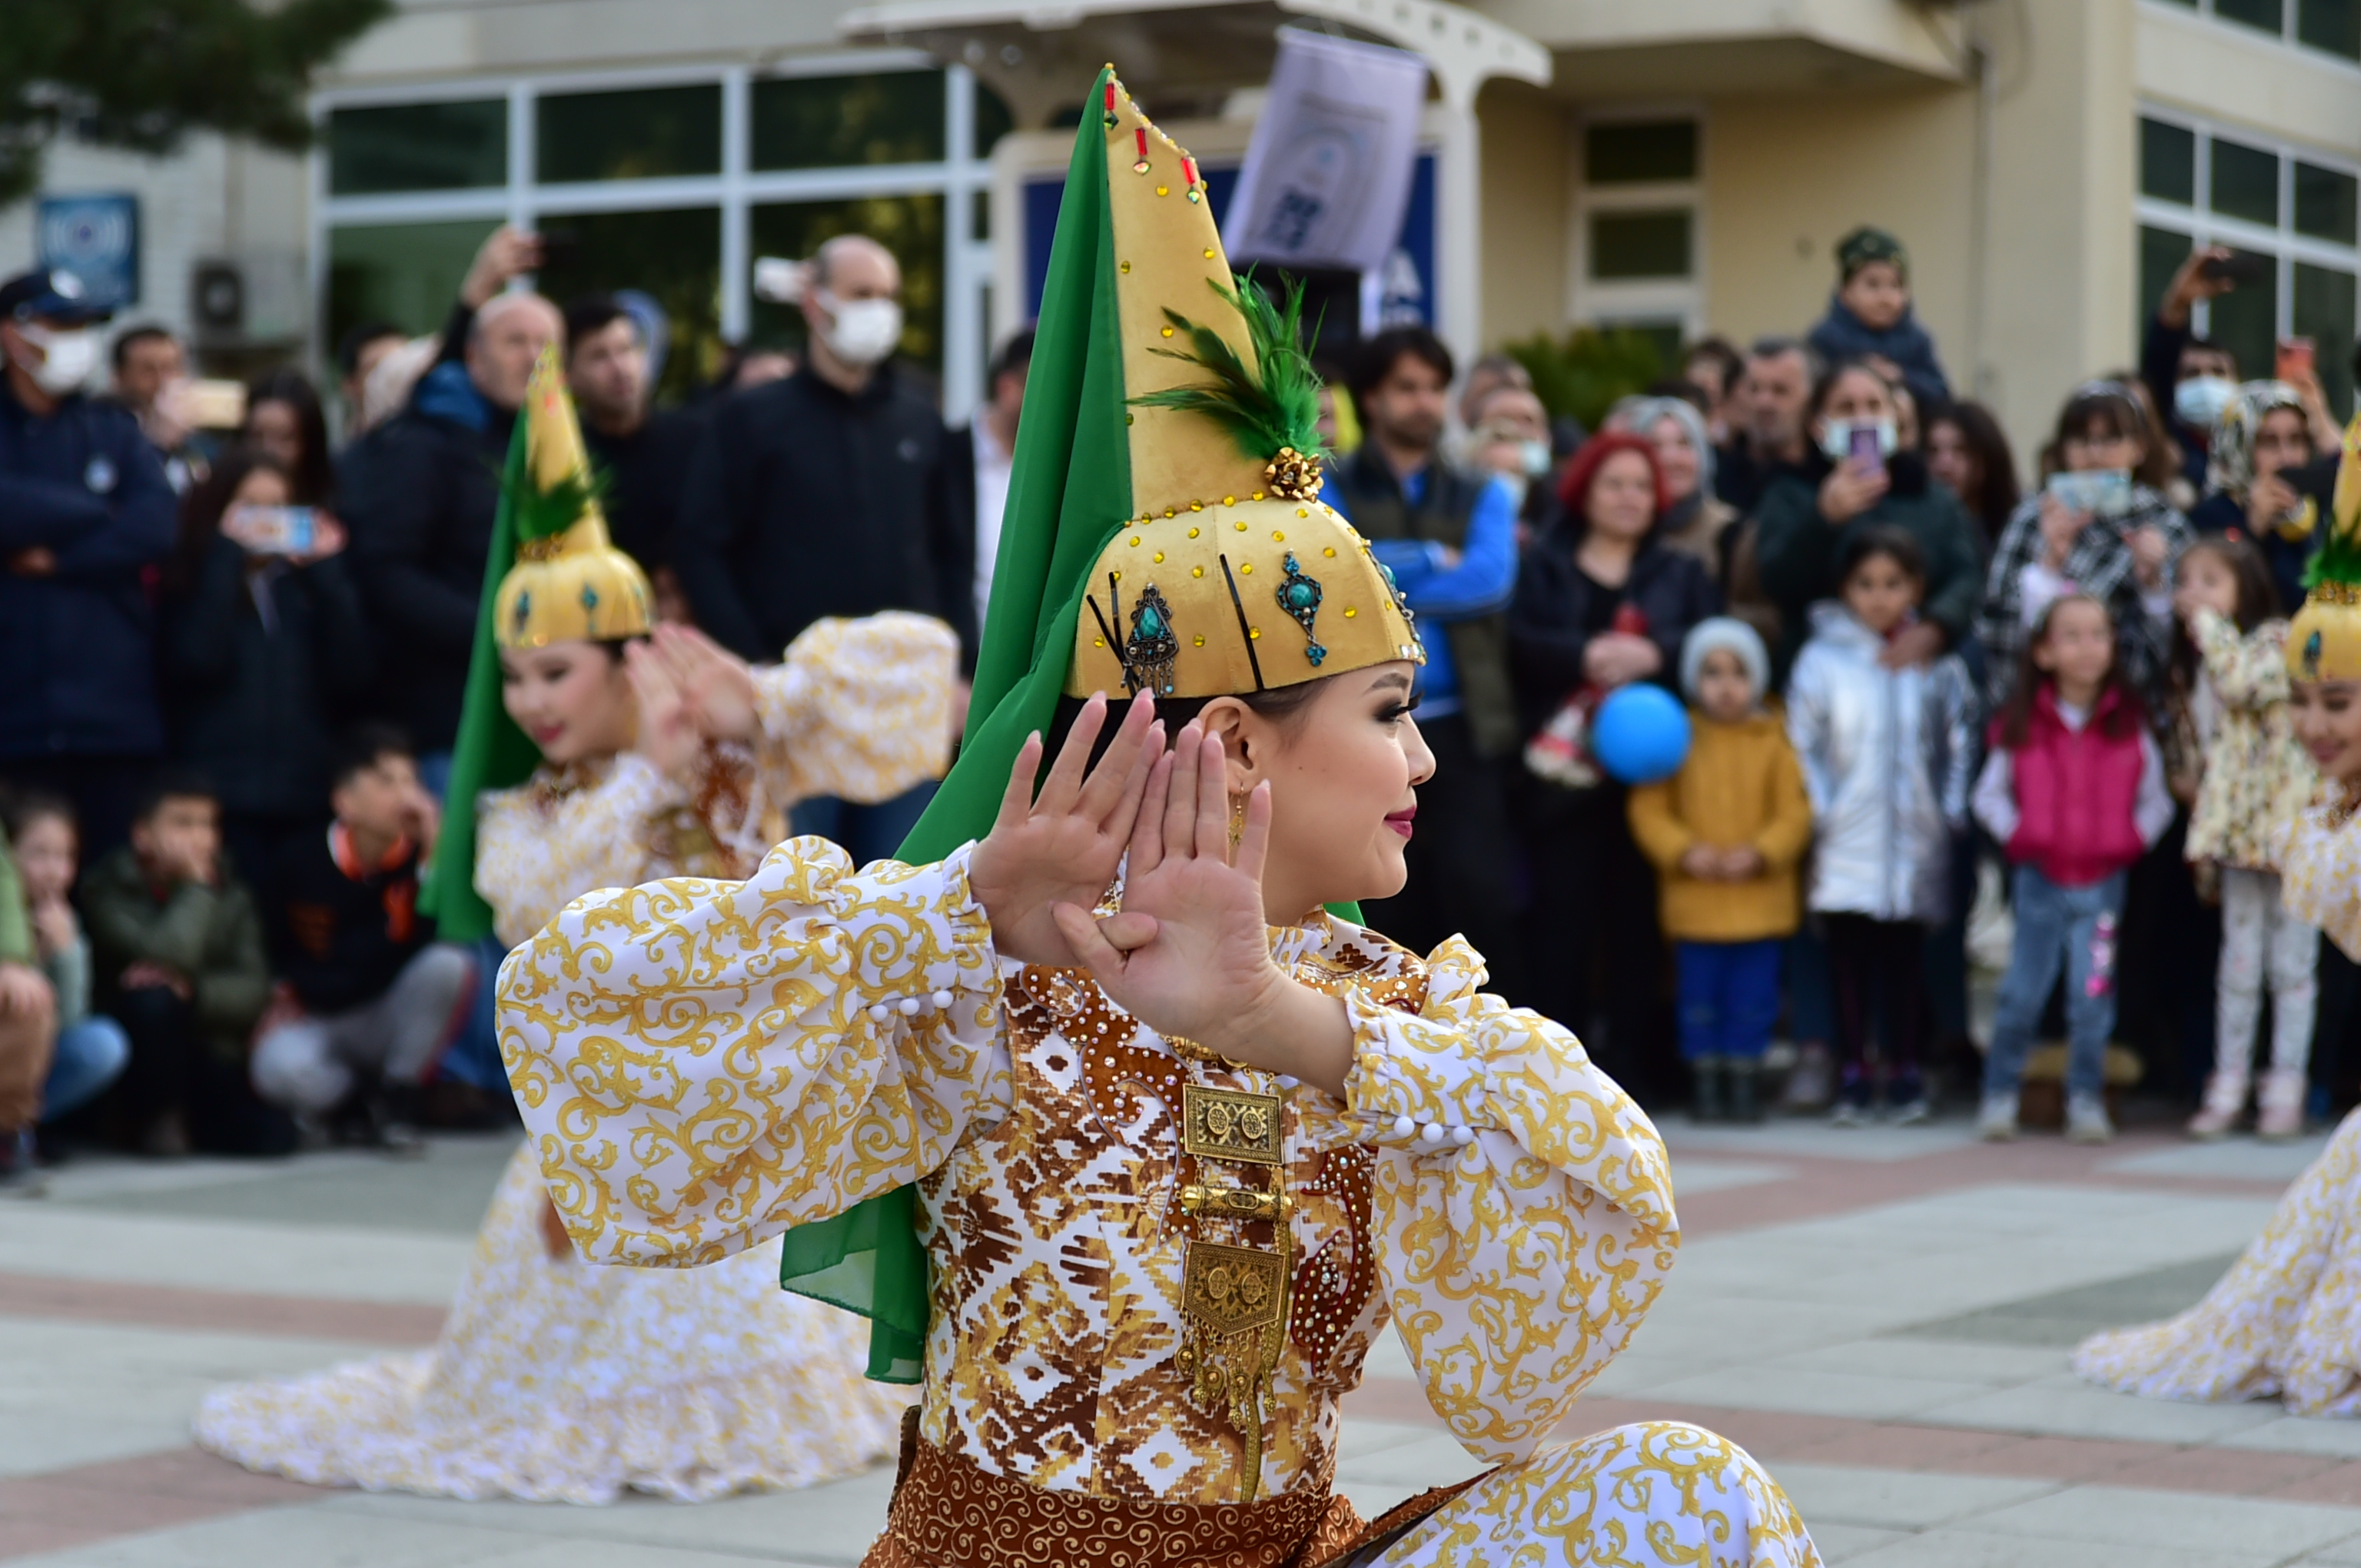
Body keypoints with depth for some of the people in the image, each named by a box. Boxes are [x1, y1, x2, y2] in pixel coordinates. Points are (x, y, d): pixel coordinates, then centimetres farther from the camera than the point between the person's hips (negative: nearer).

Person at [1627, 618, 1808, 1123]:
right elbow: (1649, 808, -1)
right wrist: (1685, 851, -14)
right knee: (1700, 995, 6)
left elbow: (1795, 812, -2)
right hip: (1695, 900, 0)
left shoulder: (1772, 741, 0)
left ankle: (1744, 1080, 15)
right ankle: (1705, 1079, 17)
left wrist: (1760, 853, -15)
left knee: (1753, 998, 5)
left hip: (1759, 897, 0)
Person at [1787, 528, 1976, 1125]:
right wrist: (1815, 816, -4)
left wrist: (1951, 814, 2)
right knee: (1849, 955, 1)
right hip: (1845, 843, -1)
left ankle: (1906, 1075, 12)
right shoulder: (1822, 660, 0)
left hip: (1915, 840, 1)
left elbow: (1960, 741, 9)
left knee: (1905, 954, 4)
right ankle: (1852, 1077, 7)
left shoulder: (1939, 664, 3)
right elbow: (1803, 746, 2)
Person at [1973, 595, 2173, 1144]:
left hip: (2102, 885, 0)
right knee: (2021, 996, 3)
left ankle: (2086, 1101, 8)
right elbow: (1989, 794, 7)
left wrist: (2132, 841, -5)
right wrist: (2016, 834, -5)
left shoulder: (2130, 727, 1)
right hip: (2039, 881, 0)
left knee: (2092, 998, -3)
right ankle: (1999, 1096, 15)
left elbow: (2156, 800, 8)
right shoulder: (2021, 727, -1)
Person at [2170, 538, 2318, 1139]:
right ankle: (2228, 1085, 13)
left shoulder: (2277, 641, -7)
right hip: (2236, 828, 6)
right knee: (2239, 962, 9)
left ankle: (2286, 1089, 7)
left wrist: (2209, 625, -16)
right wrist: (2204, 829, 14)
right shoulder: (2197, 660, 13)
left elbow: (2242, 682, -28)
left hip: (2287, 823, -6)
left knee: (2292, 962, 1)